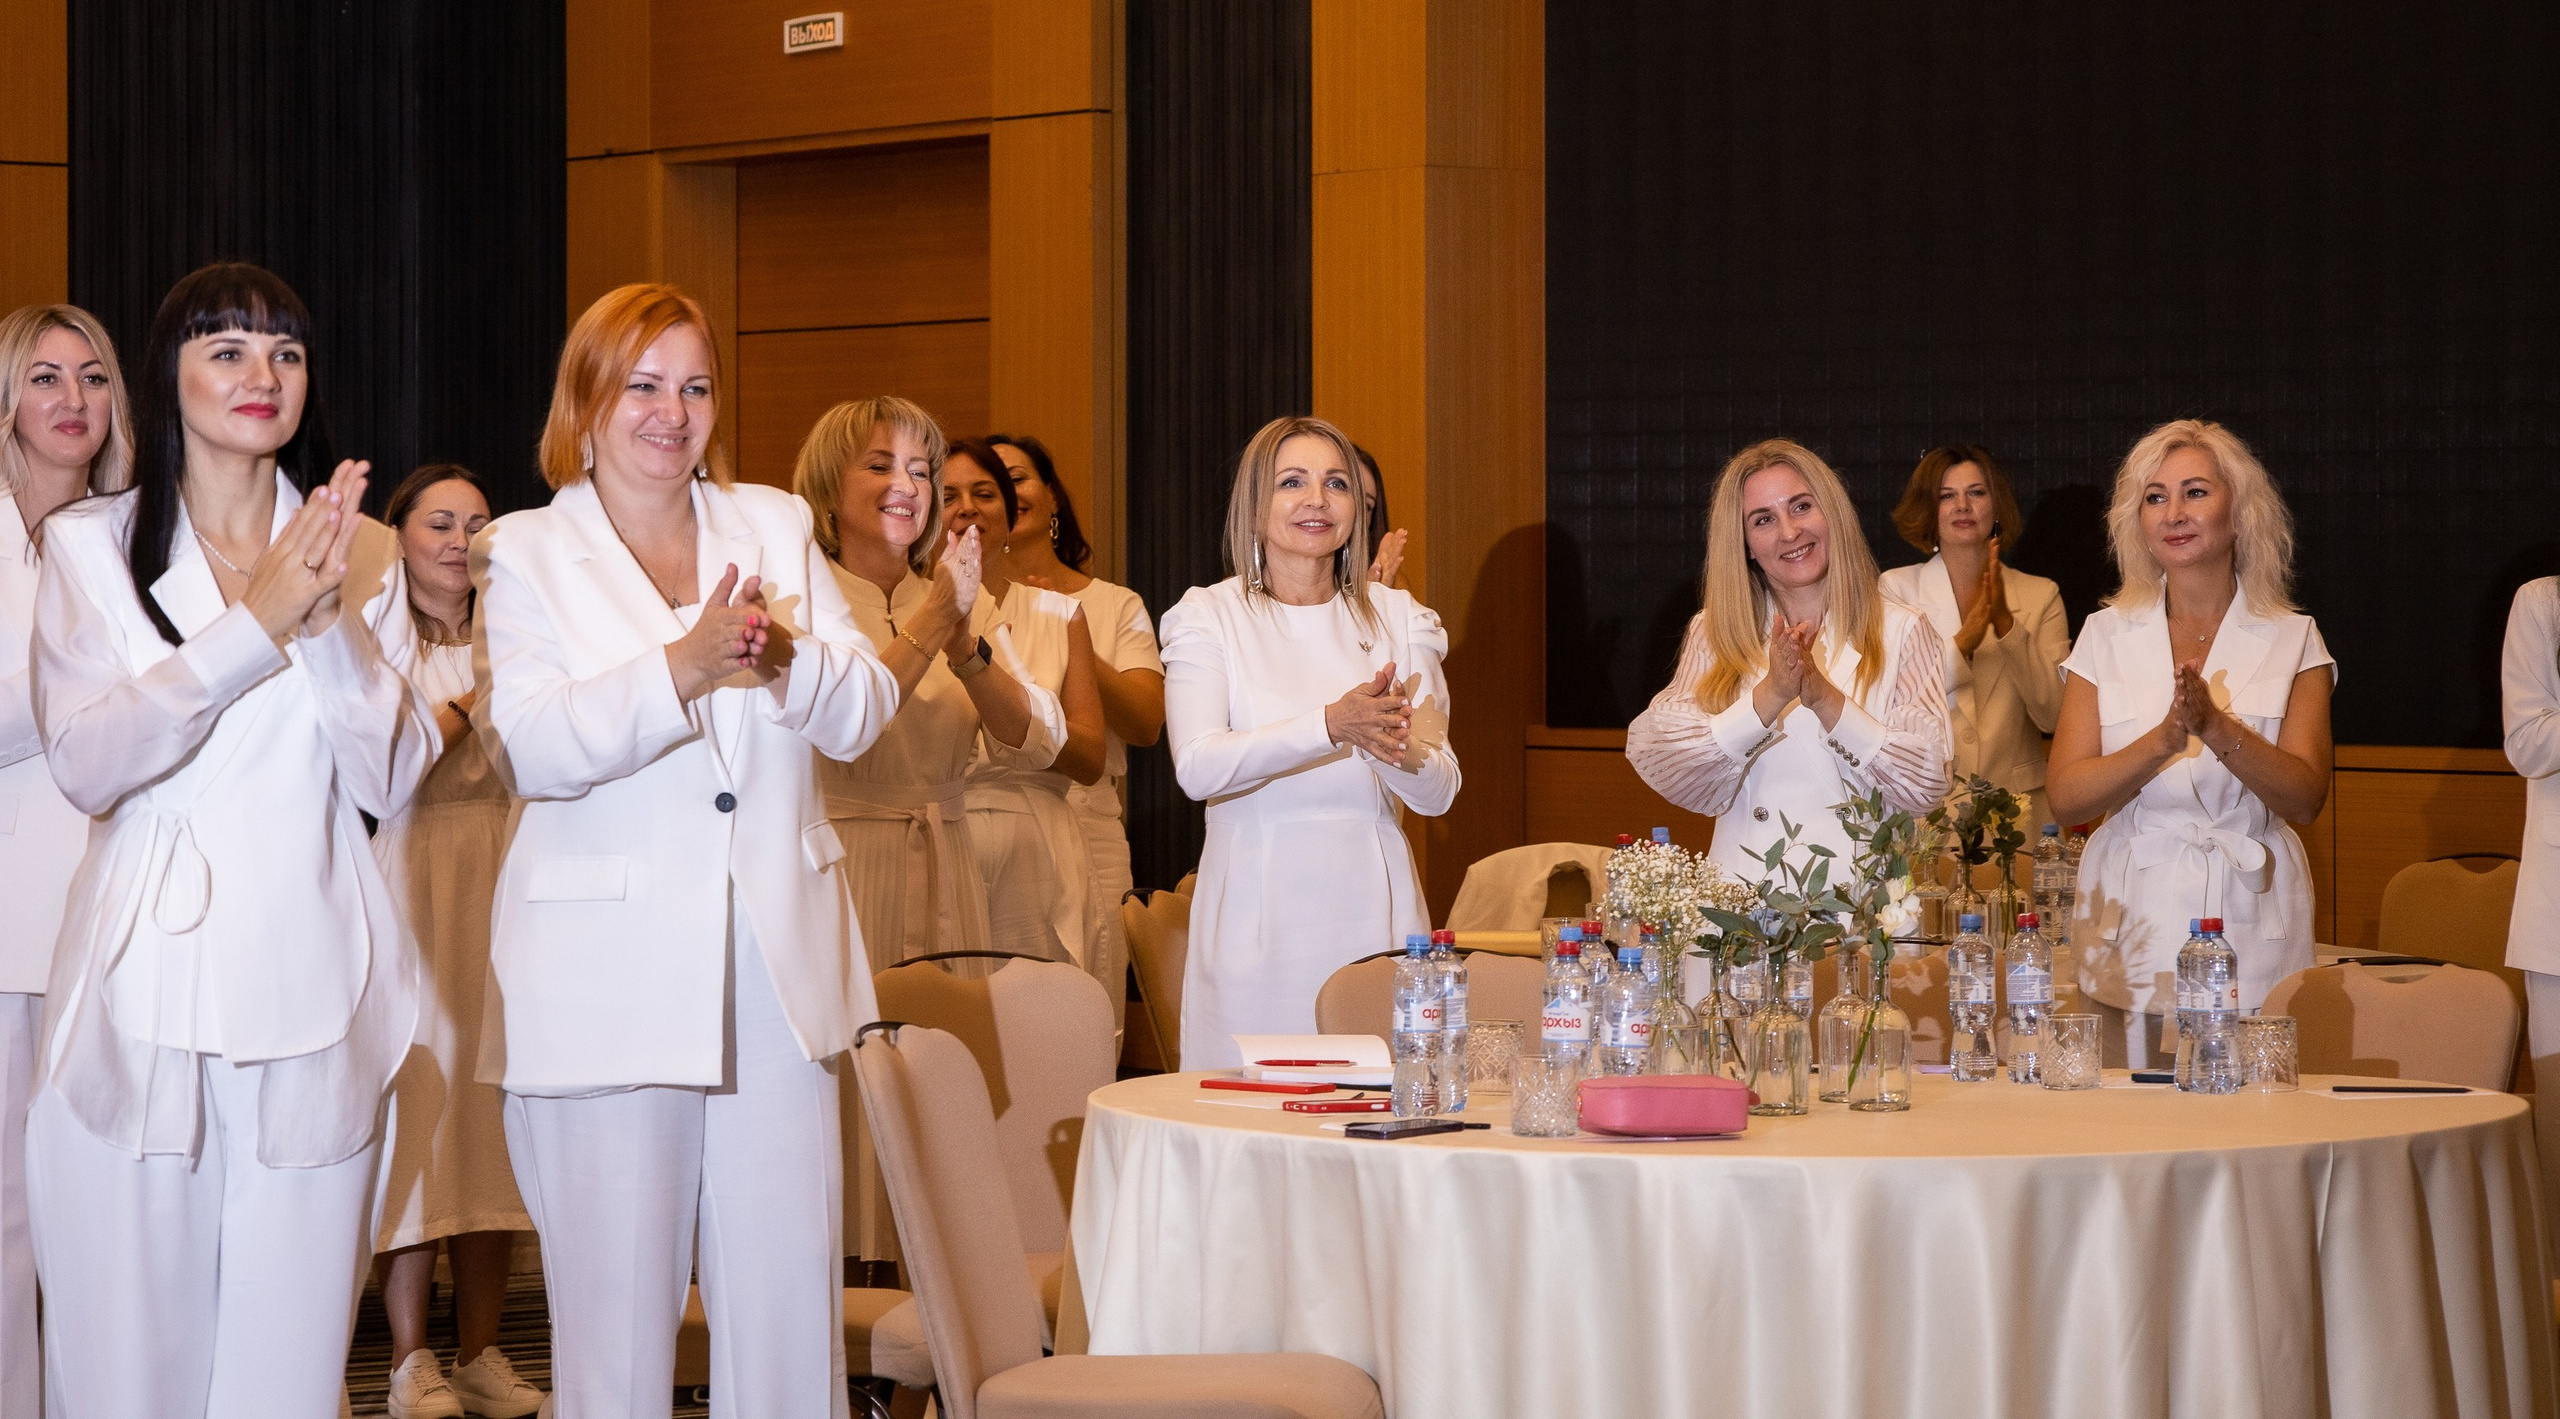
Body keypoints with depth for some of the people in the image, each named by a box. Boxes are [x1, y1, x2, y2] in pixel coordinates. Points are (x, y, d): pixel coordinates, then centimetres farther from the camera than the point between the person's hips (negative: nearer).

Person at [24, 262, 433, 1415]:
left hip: (310, 999, 1)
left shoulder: (362, 555, 9)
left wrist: (335, 622, -14)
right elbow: (84, 764, -8)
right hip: (145, 996, -1)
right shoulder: (91, 545, 5)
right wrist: (258, 624, -15)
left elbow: (391, 781, 1)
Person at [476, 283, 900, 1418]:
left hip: (774, 972, 3)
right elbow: (530, 747, -10)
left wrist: (786, 653, -14)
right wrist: (682, 668, -23)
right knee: (615, 1319, 0)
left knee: (790, 1308, 2)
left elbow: (862, 716, 7)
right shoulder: (525, 553, 5)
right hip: (607, 978, -3)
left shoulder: (776, 527, 15)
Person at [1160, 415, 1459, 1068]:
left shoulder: (1399, 618, 10)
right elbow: (1197, 768, -13)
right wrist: (1331, 725, -26)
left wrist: (1395, 745, -20)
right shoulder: (1209, 617, 3)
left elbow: (1437, 793, 3)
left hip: (1373, 915, 2)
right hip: (1257, 919, -2)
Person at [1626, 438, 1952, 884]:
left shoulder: (1902, 631, 7)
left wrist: (1825, 699, -13)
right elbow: (1666, 773, -1)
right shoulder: (1714, 634, 11)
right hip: (1743, 896, 0)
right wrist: (1769, 697, -12)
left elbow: (1927, 785, -3)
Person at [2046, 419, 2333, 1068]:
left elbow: (2306, 796, -4)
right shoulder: (2106, 636, 8)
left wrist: (2218, 727, -20)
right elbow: (2066, 796, -1)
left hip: (2252, 933, -1)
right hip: (2132, 934, 1)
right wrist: (2163, 741, -18)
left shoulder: (2293, 639, 6)